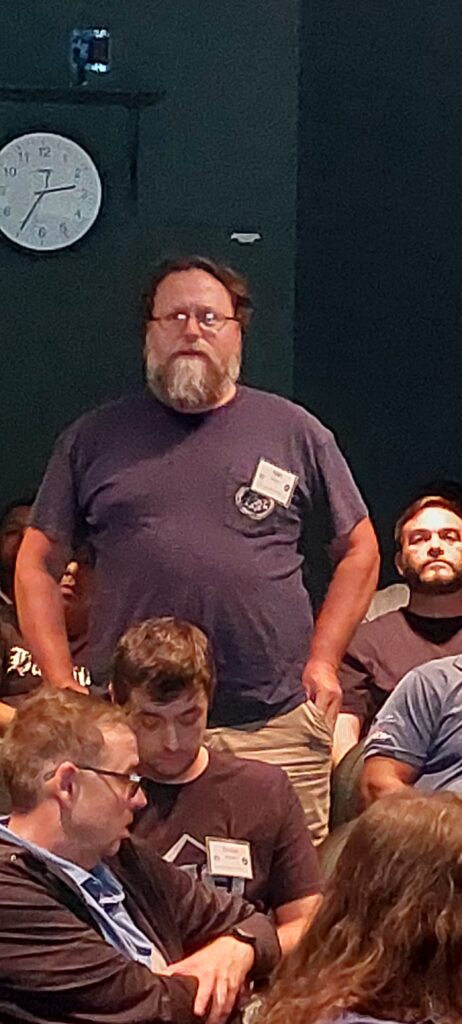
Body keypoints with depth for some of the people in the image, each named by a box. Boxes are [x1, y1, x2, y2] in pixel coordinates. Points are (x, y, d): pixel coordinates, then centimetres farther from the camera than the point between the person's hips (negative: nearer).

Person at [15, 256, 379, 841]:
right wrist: (63, 687, 2)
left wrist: (322, 659, 5)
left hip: (277, 728, 0)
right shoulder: (95, 439, 10)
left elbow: (359, 550, 16)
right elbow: (38, 563, 12)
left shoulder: (294, 432, 10)